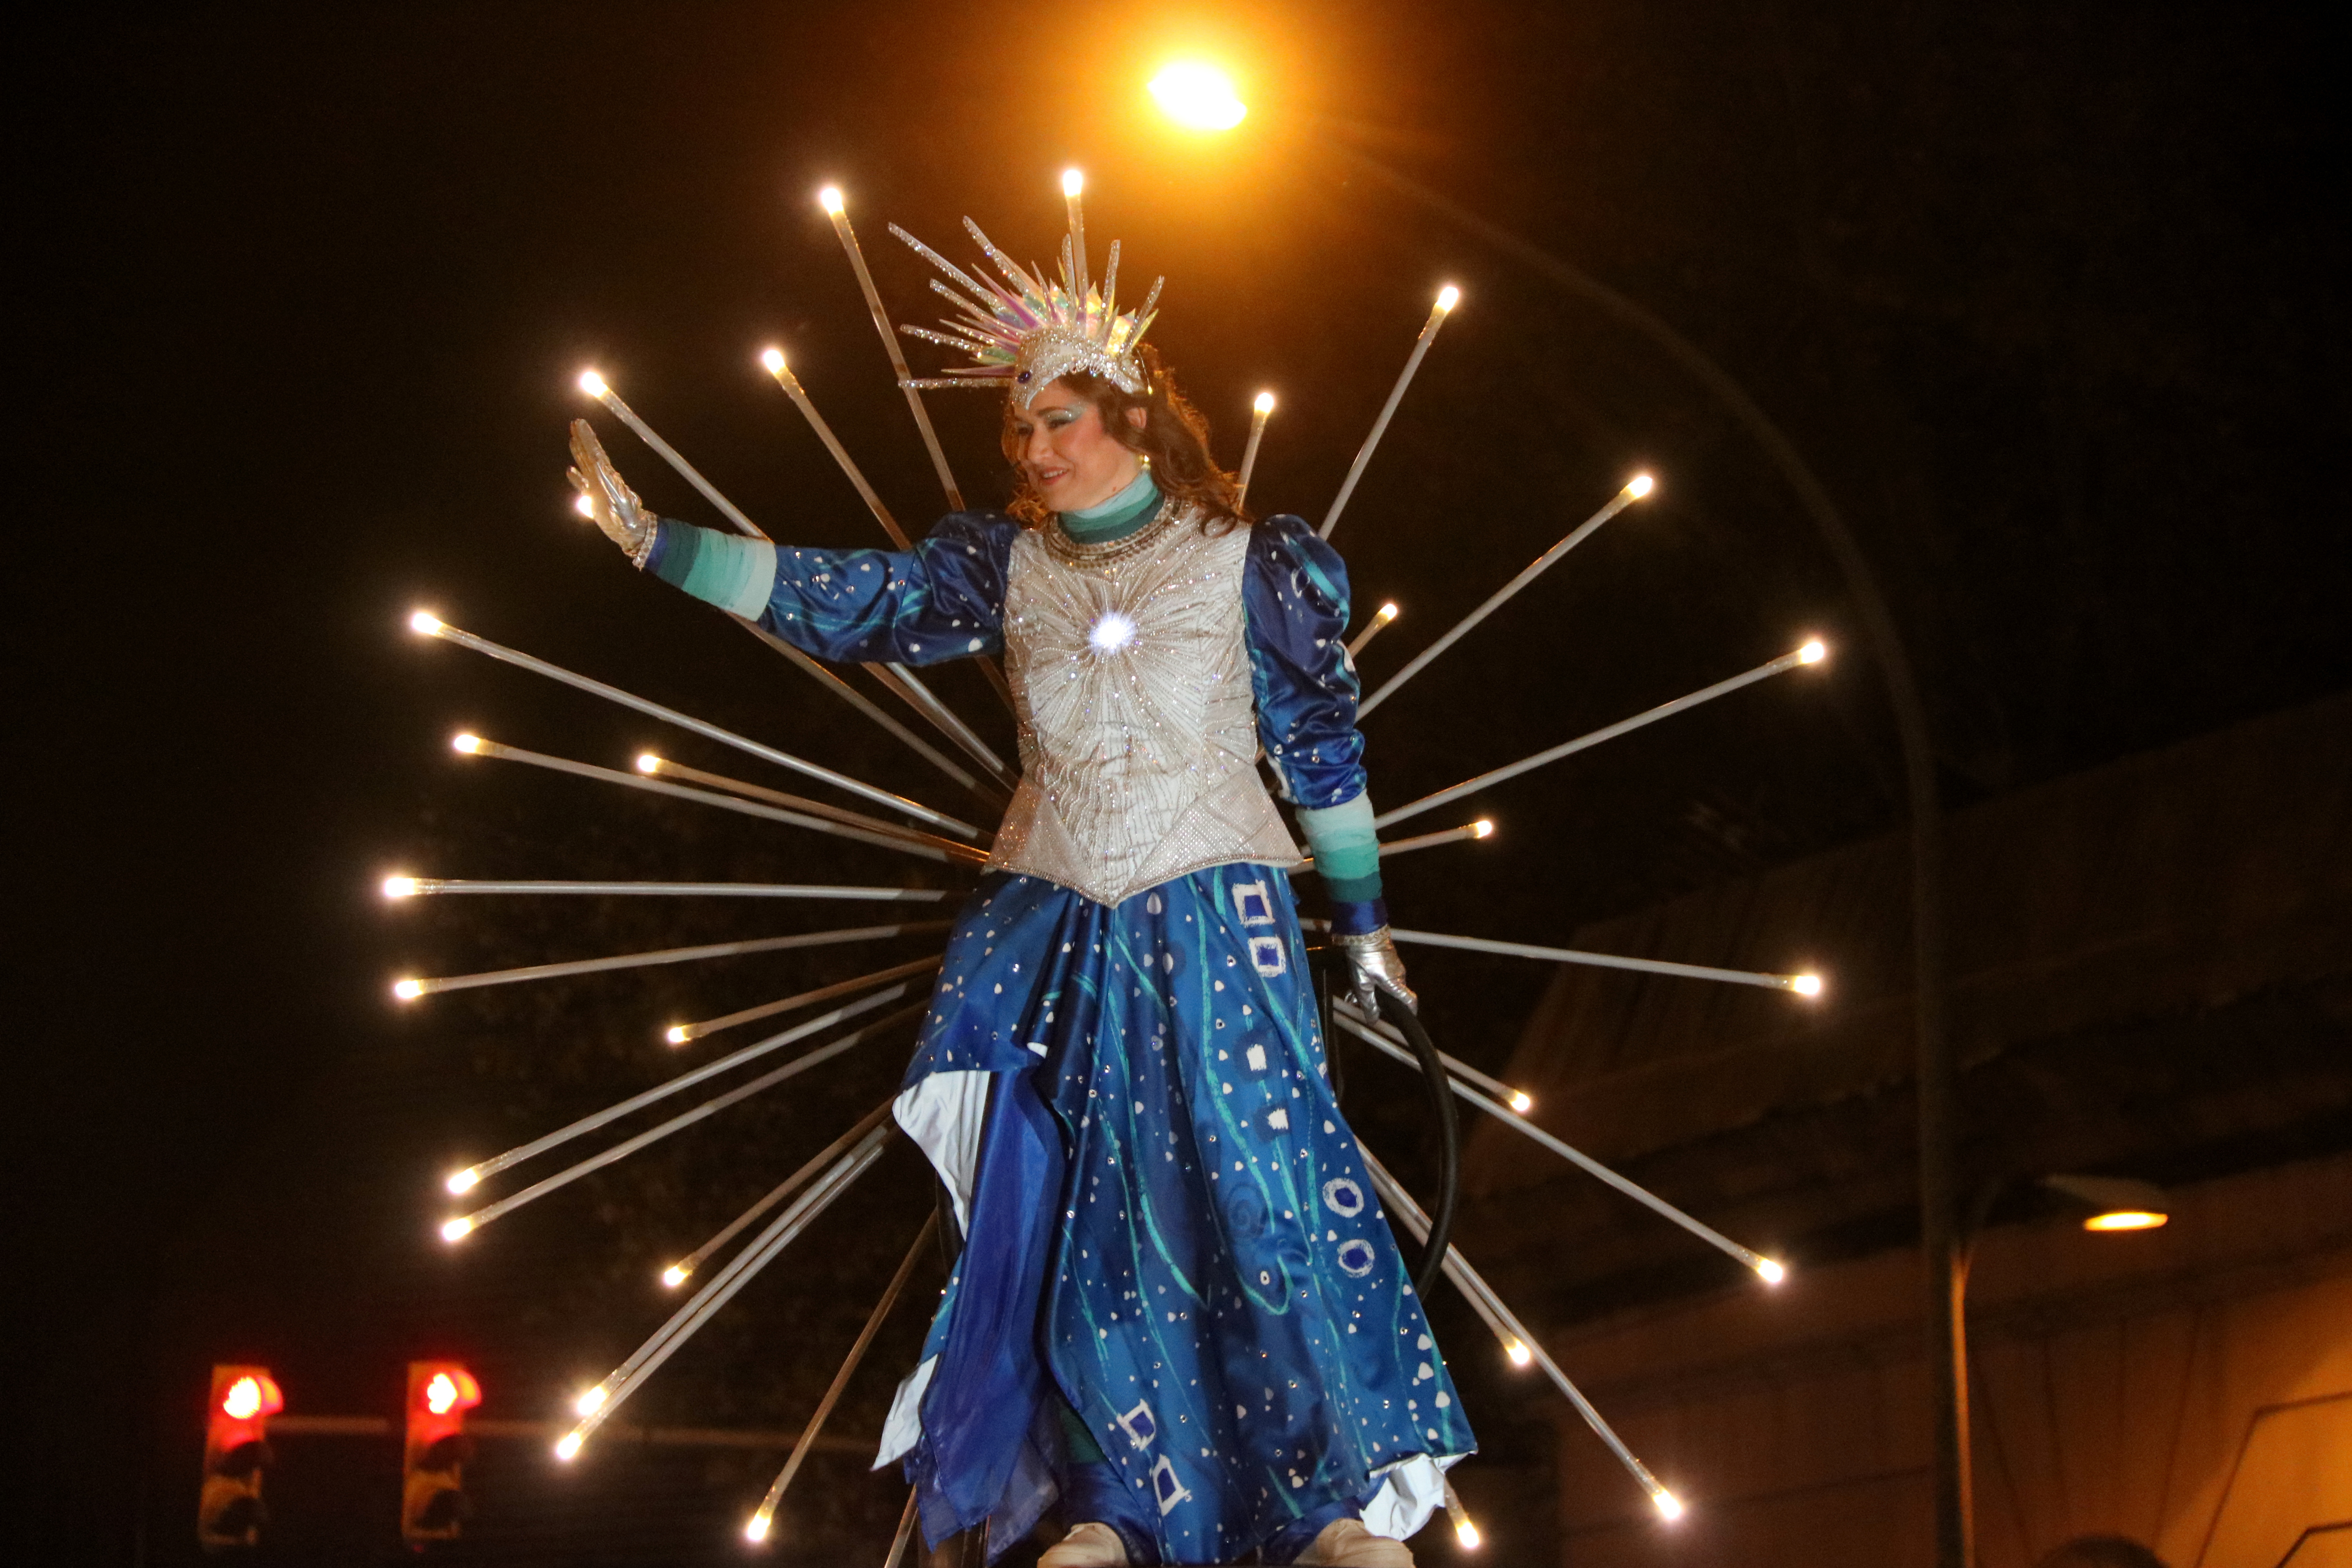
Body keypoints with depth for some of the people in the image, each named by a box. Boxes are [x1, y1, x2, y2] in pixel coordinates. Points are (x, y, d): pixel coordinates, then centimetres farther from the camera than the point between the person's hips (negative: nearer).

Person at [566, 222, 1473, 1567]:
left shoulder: (1246, 560, 1)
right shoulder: (1006, 567, 8)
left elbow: (1323, 743, 7)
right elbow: (847, 601, 2)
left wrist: (1364, 921, 12)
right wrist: (651, 540, -5)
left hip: (1214, 922, -3)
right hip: (1060, 925, 3)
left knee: (1263, 1174, -13)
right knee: (1082, 1204, 0)